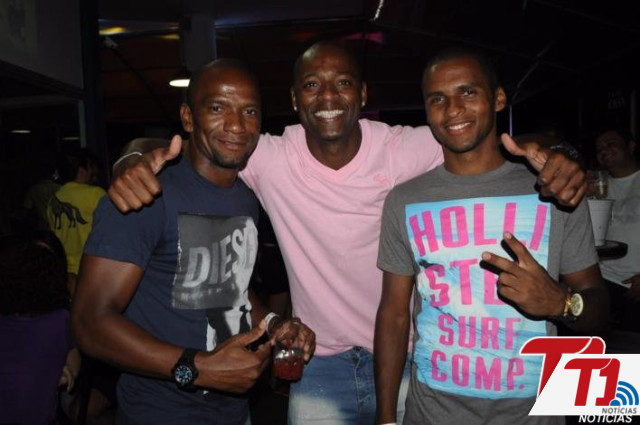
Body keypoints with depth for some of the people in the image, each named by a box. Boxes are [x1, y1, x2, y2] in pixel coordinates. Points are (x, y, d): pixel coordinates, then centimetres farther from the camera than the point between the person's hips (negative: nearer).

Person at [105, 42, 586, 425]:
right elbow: (175, 146, -10)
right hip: (319, 363, 1)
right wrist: (136, 162, -33)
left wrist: (552, 161, -34)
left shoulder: (409, 149, -15)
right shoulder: (271, 160, -13)